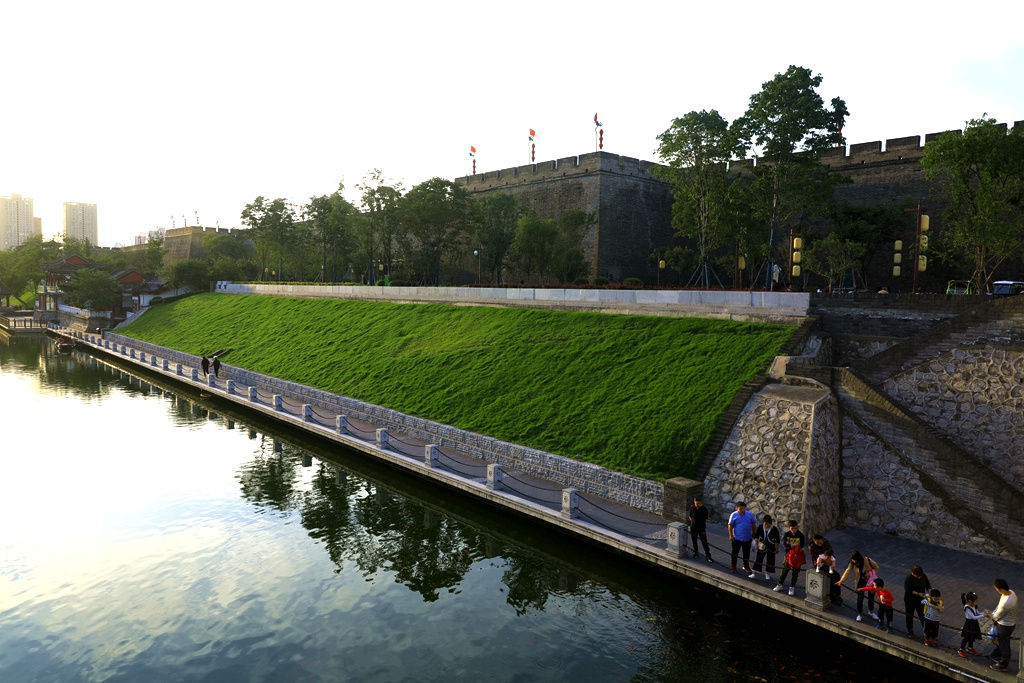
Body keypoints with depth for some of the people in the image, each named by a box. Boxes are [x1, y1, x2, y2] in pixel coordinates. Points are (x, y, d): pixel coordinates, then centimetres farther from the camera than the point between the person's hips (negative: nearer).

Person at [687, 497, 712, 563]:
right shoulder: (692, 507, -7)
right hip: (693, 528, 3)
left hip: (701, 528, -3)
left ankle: (708, 556, 8)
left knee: (705, 542, 0)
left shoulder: (704, 509, -13)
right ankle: (696, 552, 36)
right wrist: (693, 522, 2)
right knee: (694, 541, 16)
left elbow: (705, 519, -2)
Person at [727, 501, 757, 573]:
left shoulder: (750, 514, -5)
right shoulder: (734, 515, -12)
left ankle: (746, 566, 32)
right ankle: (733, 566, 27)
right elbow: (730, 526, -8)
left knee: (746, 553, 15)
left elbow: (753, 524, 5)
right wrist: (731, 535, -11)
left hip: (747, 538, 2)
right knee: (735, 553, 11)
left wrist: (754, 533, 7)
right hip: (736, 538, -2)